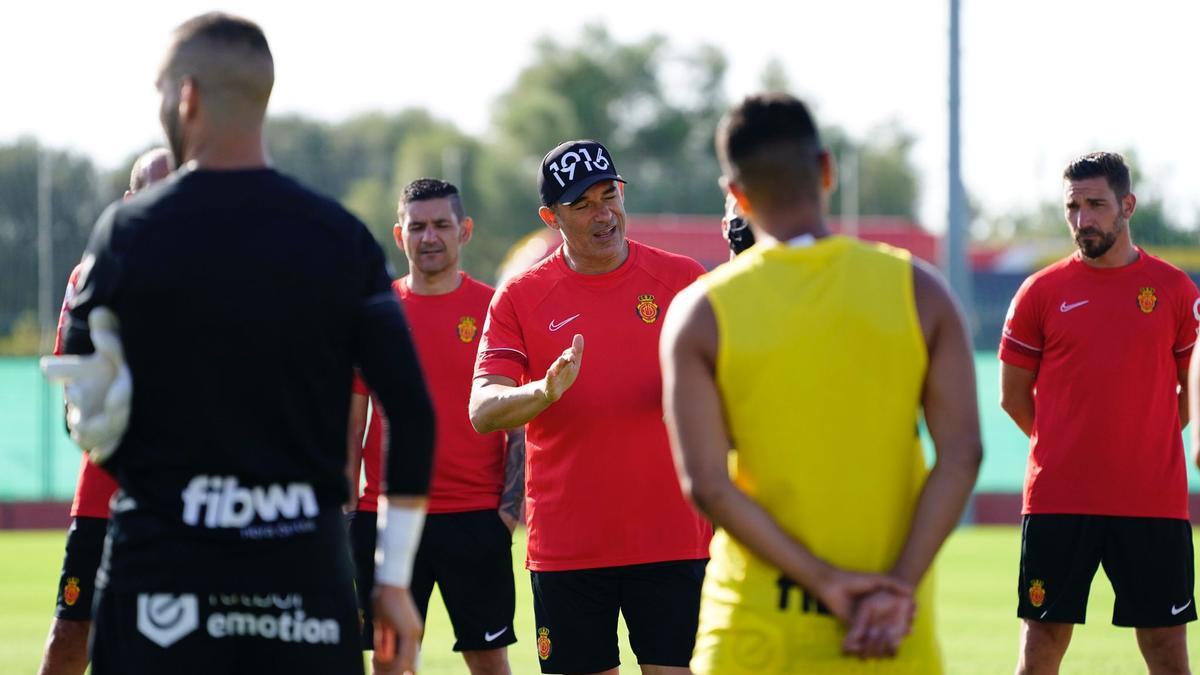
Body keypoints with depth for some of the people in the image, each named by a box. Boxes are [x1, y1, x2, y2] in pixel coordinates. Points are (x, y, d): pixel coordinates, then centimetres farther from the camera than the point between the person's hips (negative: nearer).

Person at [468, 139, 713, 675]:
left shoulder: (682, 278, 4)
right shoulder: (519, 298, 3)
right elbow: (482, 411, -5)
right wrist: (545, 392, -26)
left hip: (673, 541, 0)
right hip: (565, 546, 0)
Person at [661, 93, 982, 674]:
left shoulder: (703, 314, -4)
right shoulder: (917, 290, 0)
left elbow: (707, 485, -11)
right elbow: (961, 454, -8)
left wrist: (823, 579, -11)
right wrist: (900, 583, -12)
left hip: (758, 627, -1)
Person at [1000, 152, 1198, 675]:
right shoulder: (1042, 292, 4)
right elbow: (1014, 396, 11)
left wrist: (1145, 444, 9)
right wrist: (1067, 450, 11)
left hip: (1154, 503, 0)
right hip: (1057, 502, 0)